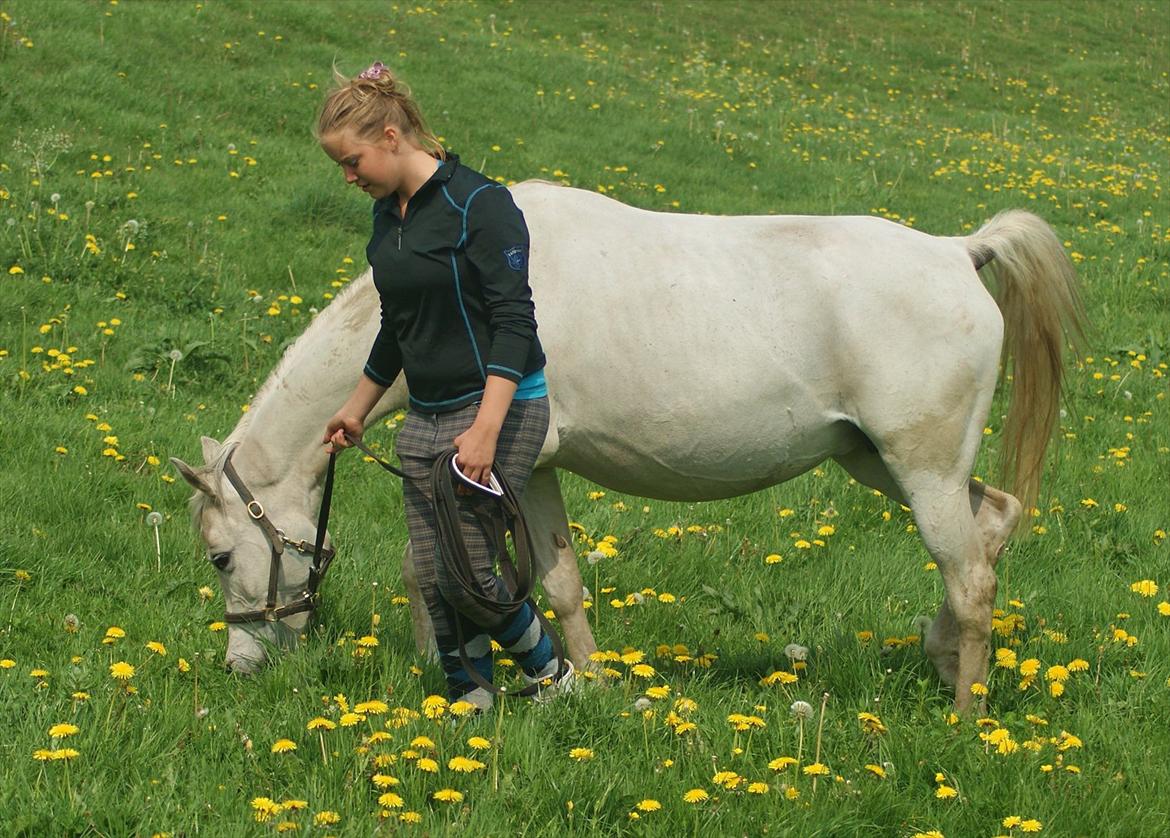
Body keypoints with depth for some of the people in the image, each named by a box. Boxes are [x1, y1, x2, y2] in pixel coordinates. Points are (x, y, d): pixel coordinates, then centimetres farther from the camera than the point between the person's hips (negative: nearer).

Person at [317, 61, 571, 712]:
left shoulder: (479, 205, -15)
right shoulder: (387, 215, 10)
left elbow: (513, 321, -19)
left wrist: (486, 428, -26)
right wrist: (357, 410, 30)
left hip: (496, 408, -8)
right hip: (425, 416, 8)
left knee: (464, 572, -10)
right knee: (434, 579, 3)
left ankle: (552, 674, 12)